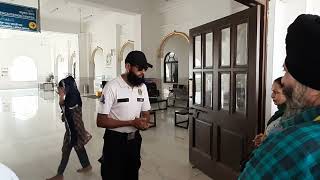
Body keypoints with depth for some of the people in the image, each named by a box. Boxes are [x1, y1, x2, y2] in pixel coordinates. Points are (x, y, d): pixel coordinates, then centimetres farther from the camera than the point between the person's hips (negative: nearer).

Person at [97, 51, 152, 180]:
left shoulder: (142, 87, 0)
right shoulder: (112, 87, -21)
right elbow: (101, 121, -21)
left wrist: (144, 122, -16)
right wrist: (131, 122, -26)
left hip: (134, 139, 6)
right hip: (115, 141, -6)